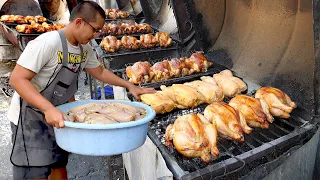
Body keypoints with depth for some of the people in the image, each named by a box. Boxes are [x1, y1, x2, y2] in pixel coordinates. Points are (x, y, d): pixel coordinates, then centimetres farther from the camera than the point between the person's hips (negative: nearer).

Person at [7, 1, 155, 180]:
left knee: (59, 166, 18)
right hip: (31, 116, -7)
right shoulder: (47, 42, -26)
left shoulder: (85, 49, -2)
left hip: (58, 114, 7)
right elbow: (17, 79, -27)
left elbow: (100, 72, 12)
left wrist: (130, 86, 3)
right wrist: (49, 109, -39)